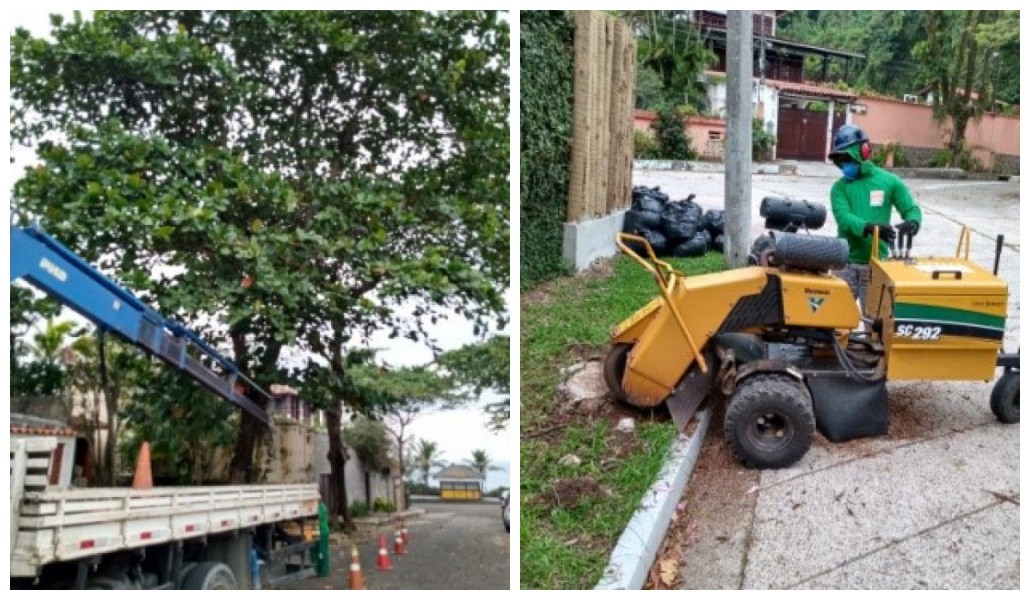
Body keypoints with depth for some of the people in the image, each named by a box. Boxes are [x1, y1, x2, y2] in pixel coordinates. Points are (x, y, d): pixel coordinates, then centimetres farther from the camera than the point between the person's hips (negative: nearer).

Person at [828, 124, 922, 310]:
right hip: (845, 262, 1)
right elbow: (843, 218, -13)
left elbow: (912, 209, 5)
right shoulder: (839, 188, 3)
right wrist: (869, 227, -32)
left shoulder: (889, 182, 4)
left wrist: (912, 223, -20)